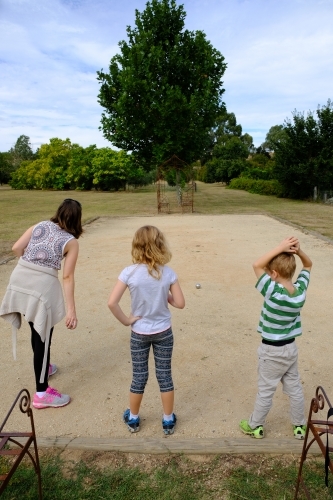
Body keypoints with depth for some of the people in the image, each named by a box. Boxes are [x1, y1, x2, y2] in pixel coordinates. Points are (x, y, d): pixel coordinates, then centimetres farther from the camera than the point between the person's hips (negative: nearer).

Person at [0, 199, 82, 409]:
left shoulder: (41, 225, 10)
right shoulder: (71, 242, -3)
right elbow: (68, 277, -9)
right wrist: (71, 309, -8)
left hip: (19, 278, 6)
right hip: (42, 285, -6)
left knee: (37, 330, 25)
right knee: (42, 336, 5)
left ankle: (43, 367, 48)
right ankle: (42, 393, 16)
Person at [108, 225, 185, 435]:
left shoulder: (130, 272, -17)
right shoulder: (168, 273, -13)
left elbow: (112, 302, -21)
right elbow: (180, 303, -9)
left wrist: (126, 320, -8)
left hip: (139, 333, 0)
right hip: (163, 332, 1)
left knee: (139, 377, 15)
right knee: (164, 375, 14)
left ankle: (133, 419, 35)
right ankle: (168, 420, 30)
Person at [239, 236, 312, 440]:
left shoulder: (273, 292, -30)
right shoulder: (301, 289, -12)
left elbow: (257, 265, -27)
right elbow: (308, 265, 3)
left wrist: (281, 248, -27)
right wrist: (298, 250, -15)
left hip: (273, 351, -6)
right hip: (291, 347, 6)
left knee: (265, 391, 11)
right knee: (295, 388, 20)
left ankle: (255, 426, 30)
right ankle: (300, 426, 37)